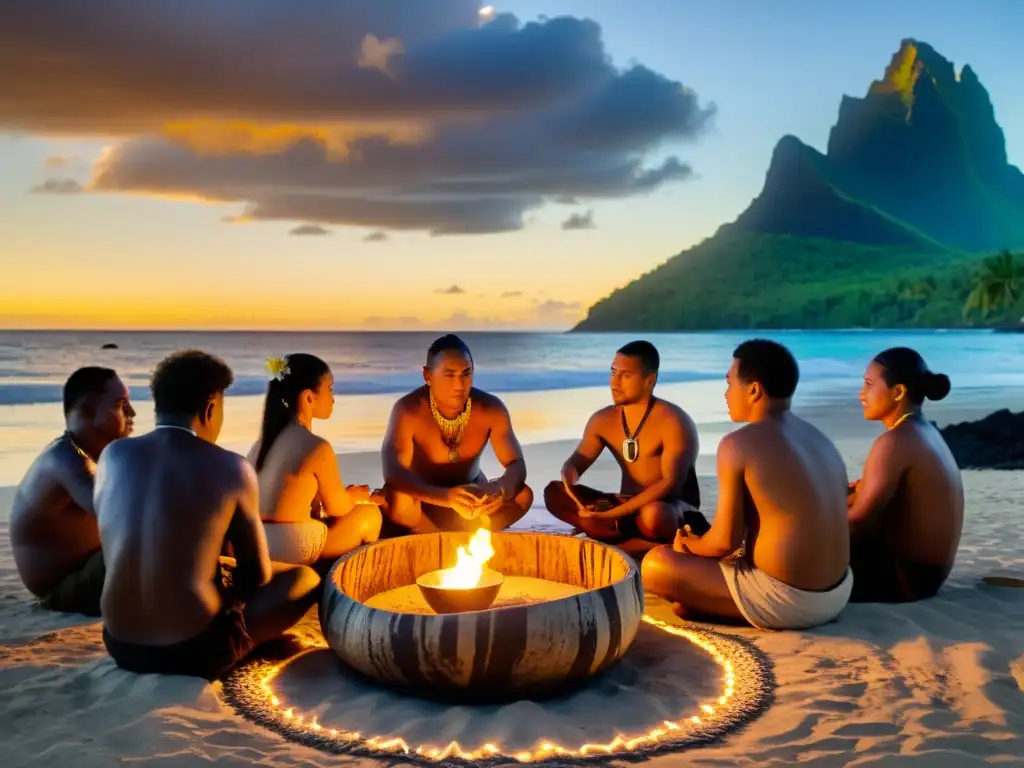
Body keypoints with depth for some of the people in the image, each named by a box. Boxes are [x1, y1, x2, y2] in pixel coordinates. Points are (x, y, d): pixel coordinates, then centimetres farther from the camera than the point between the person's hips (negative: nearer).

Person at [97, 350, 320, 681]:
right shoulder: (230, 468, -12)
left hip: (120, 644, 6)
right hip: (194, 650, -6)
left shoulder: (113, 456, -1)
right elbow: (258, 576, 0)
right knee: (305, 578, 15)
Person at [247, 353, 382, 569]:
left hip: (255, 540, 8)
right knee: (370, 514, 15)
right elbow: (337, 508, -2)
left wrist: (348, 495, 20)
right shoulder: (317, 447, -16)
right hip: (291, 547, -8)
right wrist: (355, 496, 20)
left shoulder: (267, 437, 7)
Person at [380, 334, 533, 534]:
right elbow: (392, 473, -40)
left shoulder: (491, 408, -19)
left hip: (470, 498, 3)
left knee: (523, 494, -22)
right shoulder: (408, 410, -28)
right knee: (399, 499, -36)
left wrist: (499, 489, -46)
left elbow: (517, 465, -20)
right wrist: (446, 496, -57)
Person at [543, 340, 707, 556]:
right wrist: (569, 475, -22)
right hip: (627, 507, 7)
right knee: (554, 493, -12)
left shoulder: (673, 421, -16)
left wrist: (612, 515, -30)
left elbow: (671, 484, -24)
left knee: (653, 514, -43)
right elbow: (576, 461, 6)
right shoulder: (603, 420, 3)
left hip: (673, 509, -7)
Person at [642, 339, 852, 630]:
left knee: (654, 565, 1)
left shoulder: (738, 444, -14)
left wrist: (690, 544, 9)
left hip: (786, 601, -8)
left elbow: (725, 541, -14)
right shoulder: (821, 440, 8)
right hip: (837, 594, 8)